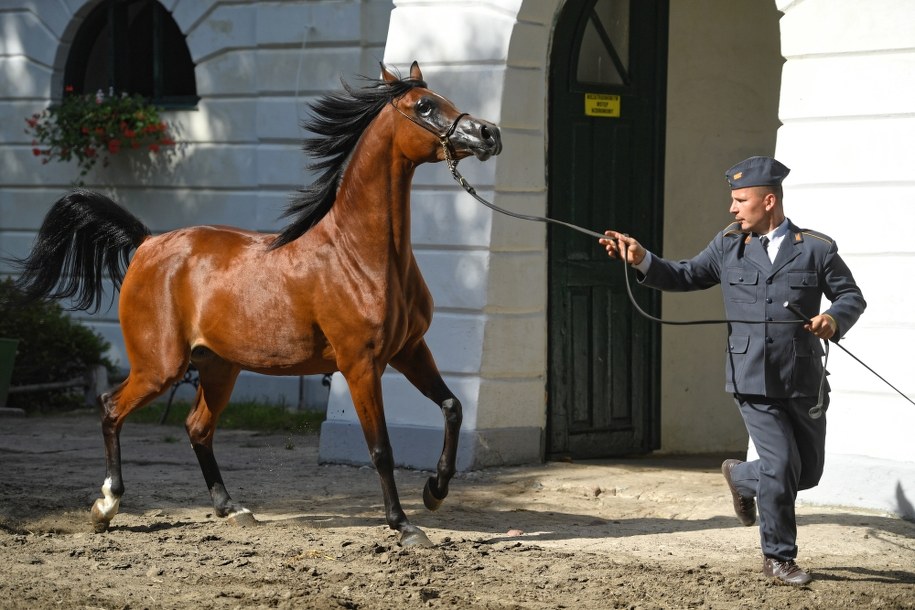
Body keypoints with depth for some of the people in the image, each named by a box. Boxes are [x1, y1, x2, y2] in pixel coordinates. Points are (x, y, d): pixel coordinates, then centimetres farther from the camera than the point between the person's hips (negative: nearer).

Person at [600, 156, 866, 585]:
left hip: (804, 383, 1)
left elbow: (852, 296, 6)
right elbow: (685, 277, 12)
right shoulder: (729, 247, 7)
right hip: (754, 383, -1)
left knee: (807, 472, 11)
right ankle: (779, 557, 8)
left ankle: (742, 477, 40)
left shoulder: (816, 248, 1)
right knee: (781, 467, -10)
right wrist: (642, 260, -3)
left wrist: (835, 319, -16)